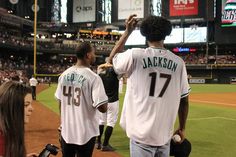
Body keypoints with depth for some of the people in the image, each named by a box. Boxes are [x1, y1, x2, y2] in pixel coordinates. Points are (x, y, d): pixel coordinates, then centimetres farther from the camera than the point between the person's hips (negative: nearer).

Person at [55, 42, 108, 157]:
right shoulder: (93, 77, -17)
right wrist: (103, 97, 1)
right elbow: (103, 108, -20)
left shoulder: (64, 75, 1)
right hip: (85, 132, -5)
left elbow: (60, 102, 10)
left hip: (66, 130, 5)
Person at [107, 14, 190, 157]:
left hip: (142, 134, -3)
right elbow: (184, 100, 4)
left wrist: (128, 32, 13)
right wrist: (182, 128, 16)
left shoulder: (135, 55, -9)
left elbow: (112, 59, 11)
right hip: (165, 135, 3)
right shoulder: (178, 62, 0)